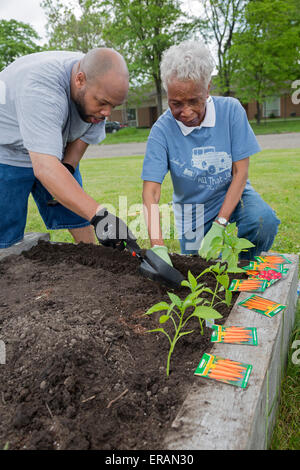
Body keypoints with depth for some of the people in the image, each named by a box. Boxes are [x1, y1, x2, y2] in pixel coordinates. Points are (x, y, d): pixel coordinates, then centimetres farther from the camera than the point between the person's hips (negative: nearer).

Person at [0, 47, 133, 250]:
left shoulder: (100, 85, -15)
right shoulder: (41, 86, -38)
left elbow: (86, 134, 0)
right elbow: (45, 167, -47)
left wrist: (68, 168, -16)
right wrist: (98, 215, -53)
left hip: (54, 152, 6)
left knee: (78, 215, 4)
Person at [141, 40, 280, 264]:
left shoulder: (231, 110, -16)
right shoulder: (162, 130, -18)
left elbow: (240, 172, -16)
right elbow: (151, 191, -24)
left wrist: (219, 225, -25)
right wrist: (158, 247, -36)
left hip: (232, 194, 0)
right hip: (194, 208, 0)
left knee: (264, 221, -29)